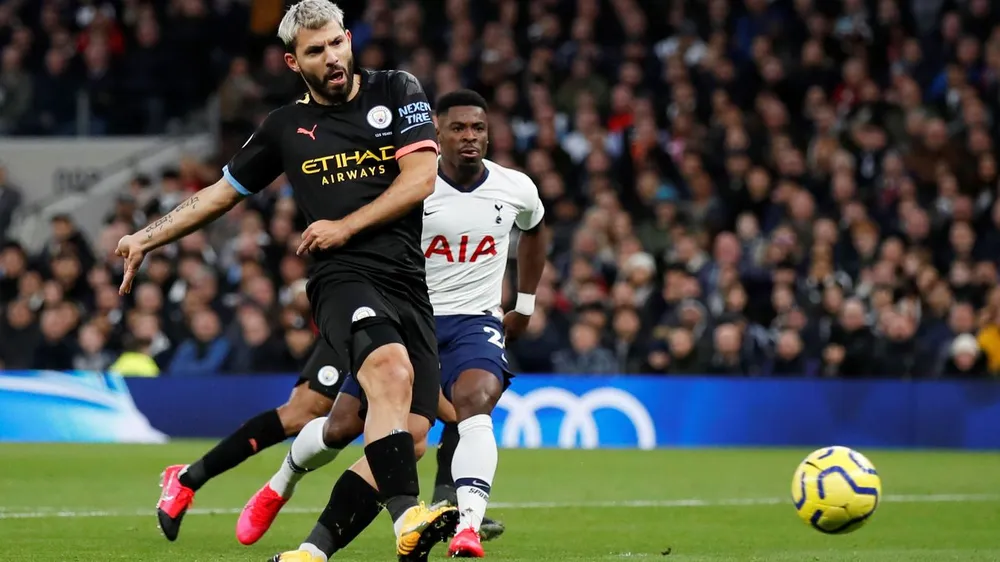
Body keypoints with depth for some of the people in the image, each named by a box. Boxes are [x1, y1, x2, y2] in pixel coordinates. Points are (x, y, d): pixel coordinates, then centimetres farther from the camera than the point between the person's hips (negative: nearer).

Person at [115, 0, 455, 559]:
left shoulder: (397, 91, 11)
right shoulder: (286, 127, 14)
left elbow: (422, 178, 2)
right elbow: (224, 192, 26)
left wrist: (346, 226, -3)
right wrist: (146, 238, 24)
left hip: (411, 285, 2)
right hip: (343, 278, -2)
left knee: (407, 440, -9)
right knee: (391, 370, -35)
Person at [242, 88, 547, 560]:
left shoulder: (515, 190, -1)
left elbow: (534, 229, 23)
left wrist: (525, 305, 24)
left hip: (473, 325, 0)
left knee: (474, 403, -32)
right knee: (340, 428, 2)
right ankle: (281, 485, 35)